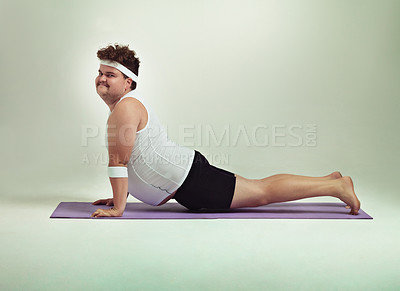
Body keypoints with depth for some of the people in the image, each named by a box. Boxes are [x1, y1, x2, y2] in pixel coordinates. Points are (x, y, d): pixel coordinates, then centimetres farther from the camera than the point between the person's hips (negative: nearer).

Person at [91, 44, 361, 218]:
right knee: (259, 186, 16)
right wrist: (120, 195, 24)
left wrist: (117, 207, -16)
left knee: (262, 192, -5)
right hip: (185, 171, 9)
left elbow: (118, 161, -20)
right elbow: (128, 161, 26)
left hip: (191, 181, -9)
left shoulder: (125, 107, -16)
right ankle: (330, 180, 24)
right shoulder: (129, 104, 17)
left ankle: (337, 186, 1)